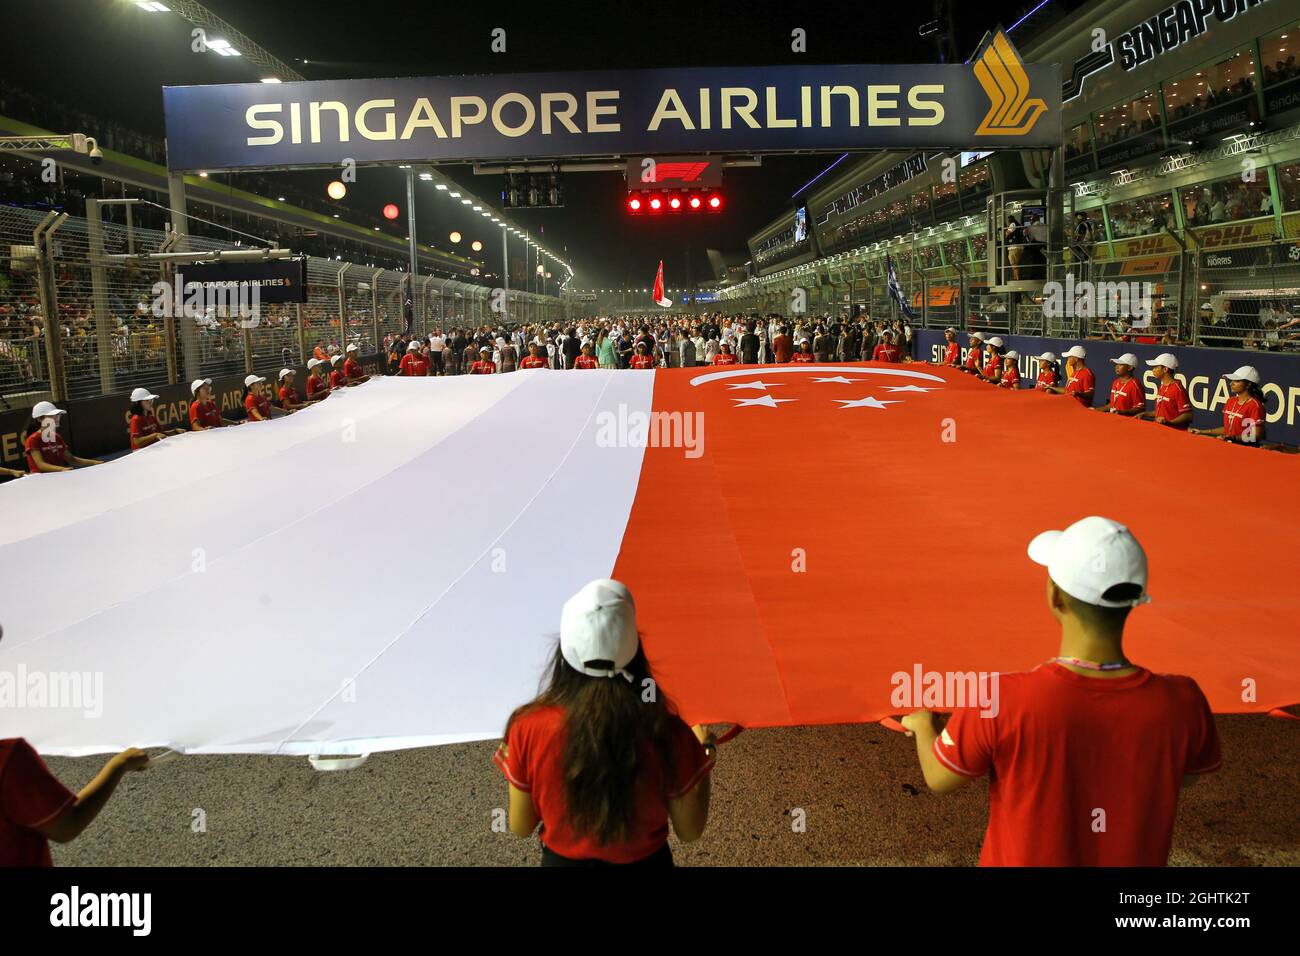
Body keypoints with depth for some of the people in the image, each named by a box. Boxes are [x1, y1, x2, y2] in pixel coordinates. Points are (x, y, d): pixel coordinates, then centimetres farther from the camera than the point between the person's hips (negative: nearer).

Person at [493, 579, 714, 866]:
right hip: (645, 860, -1)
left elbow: (520, 827, -10)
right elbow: (690, 832, -11)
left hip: (562, 860, 1)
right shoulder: (666, 733, -28)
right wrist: (706, 751, 0)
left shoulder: (529, 727, -26)